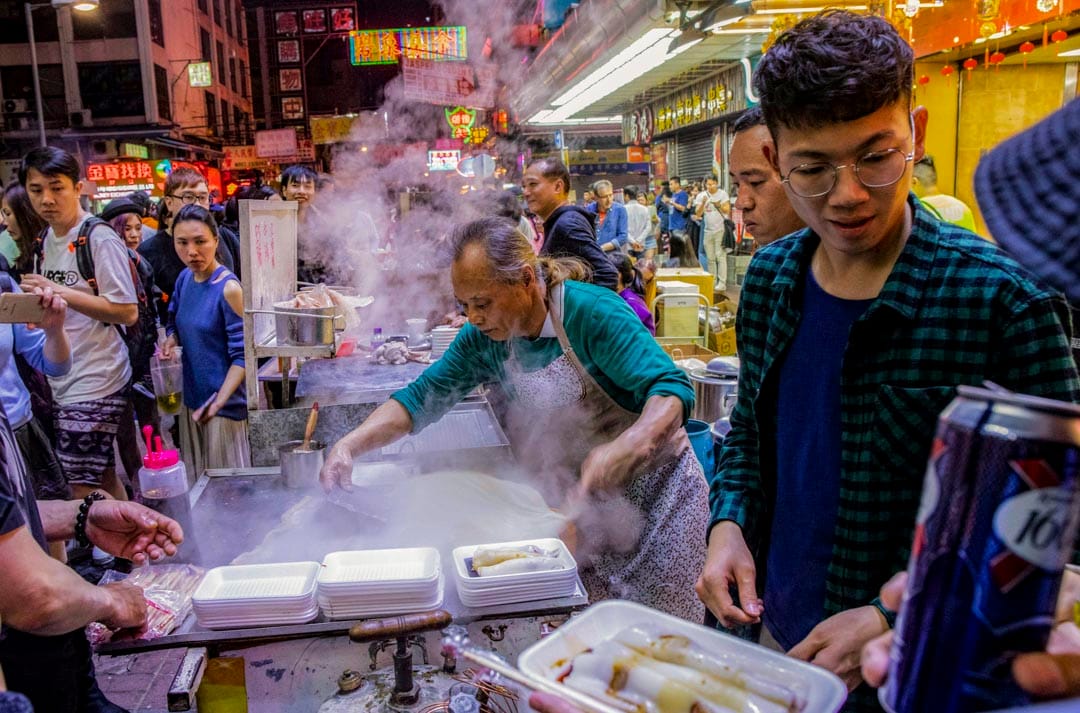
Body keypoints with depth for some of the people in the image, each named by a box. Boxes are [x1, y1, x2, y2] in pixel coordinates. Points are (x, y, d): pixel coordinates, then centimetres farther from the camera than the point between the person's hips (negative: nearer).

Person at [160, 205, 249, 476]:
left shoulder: (229, 289, -18)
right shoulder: (185, 278, 3)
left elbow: (242, 356, -18)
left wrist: (219, 402, -27)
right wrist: (171, 341, -4)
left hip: (225, 404, -7)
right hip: (192, 398, 7)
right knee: (198, 482, 19)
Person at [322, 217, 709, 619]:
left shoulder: (593, 312, -23)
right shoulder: (483, 339, -5)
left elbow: (671, 389, -31)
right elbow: (420, 398, -2)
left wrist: (627, 447, -50)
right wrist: (349, 446, -16)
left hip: (651, 491, -5)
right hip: (582, 505, 5)